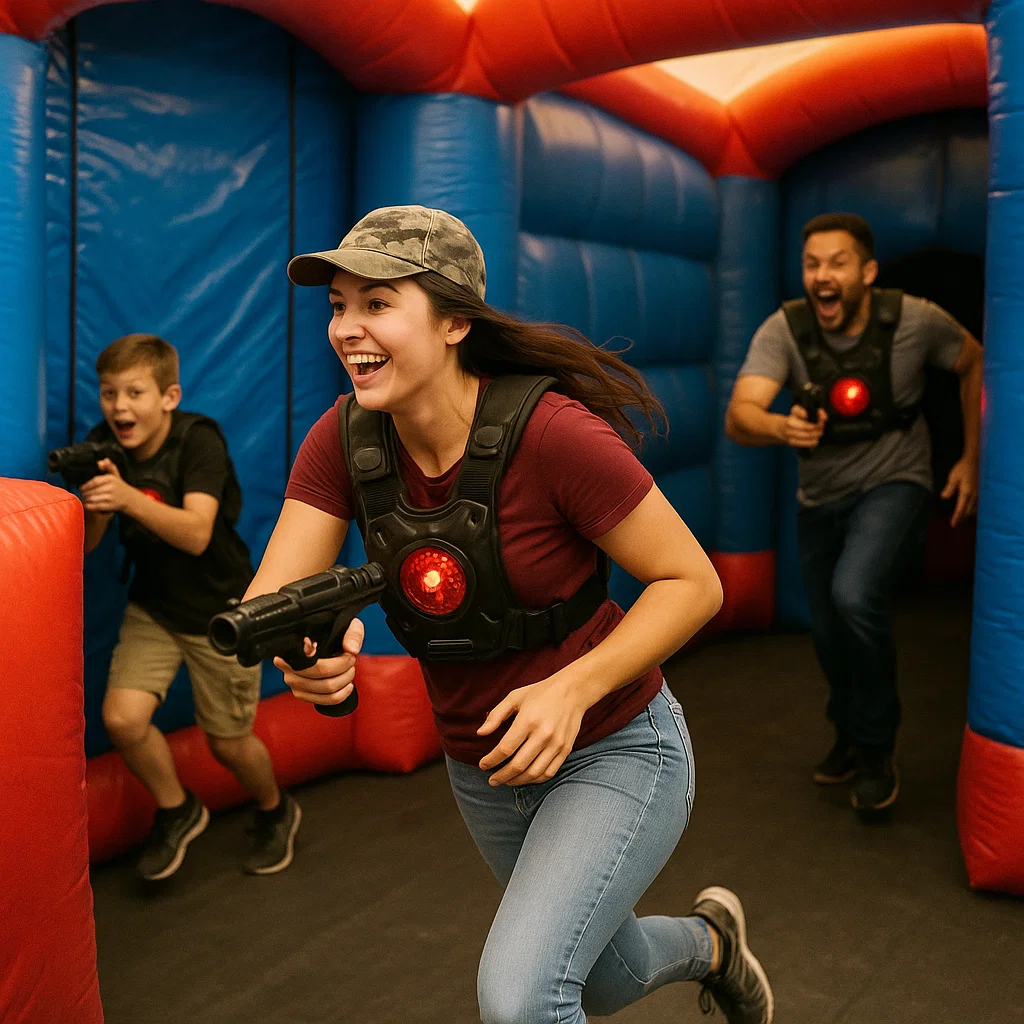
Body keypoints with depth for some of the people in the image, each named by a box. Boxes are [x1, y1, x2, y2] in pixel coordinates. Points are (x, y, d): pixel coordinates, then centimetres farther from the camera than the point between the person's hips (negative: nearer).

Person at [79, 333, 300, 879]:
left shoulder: (198, 439, -23)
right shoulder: (103, 445, -9)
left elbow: (196, 535, -34)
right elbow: (84, 546, -11)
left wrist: (129, 499, -48)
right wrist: (93, 508, -32)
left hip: (221, 608, -4)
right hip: (152, 605, 4)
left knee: (228, 742, 6)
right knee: (122, 718, -14)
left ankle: (275, 812, 40)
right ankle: (177, 811, 15)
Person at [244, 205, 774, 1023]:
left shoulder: (551, 432, -27)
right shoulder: (344, 441, -12)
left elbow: (694, 583, -20)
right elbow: (267, 599, -16)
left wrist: (573, 688, -32)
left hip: (613, 749, -5)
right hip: (482, 767, 6)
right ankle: (710, 942, 59)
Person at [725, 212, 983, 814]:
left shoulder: (914, 321, -18)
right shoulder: (784, 331, -17)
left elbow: (976, 365, 2)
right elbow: (738, 416, -29)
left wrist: (972, 459, 1)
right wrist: (781, 427, -52)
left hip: (893, 486, -3)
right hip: (821, 497, 3)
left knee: (855, 595, -28)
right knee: (830, 634, 13)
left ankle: (877, 749, -5)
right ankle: (851, 735, 44)